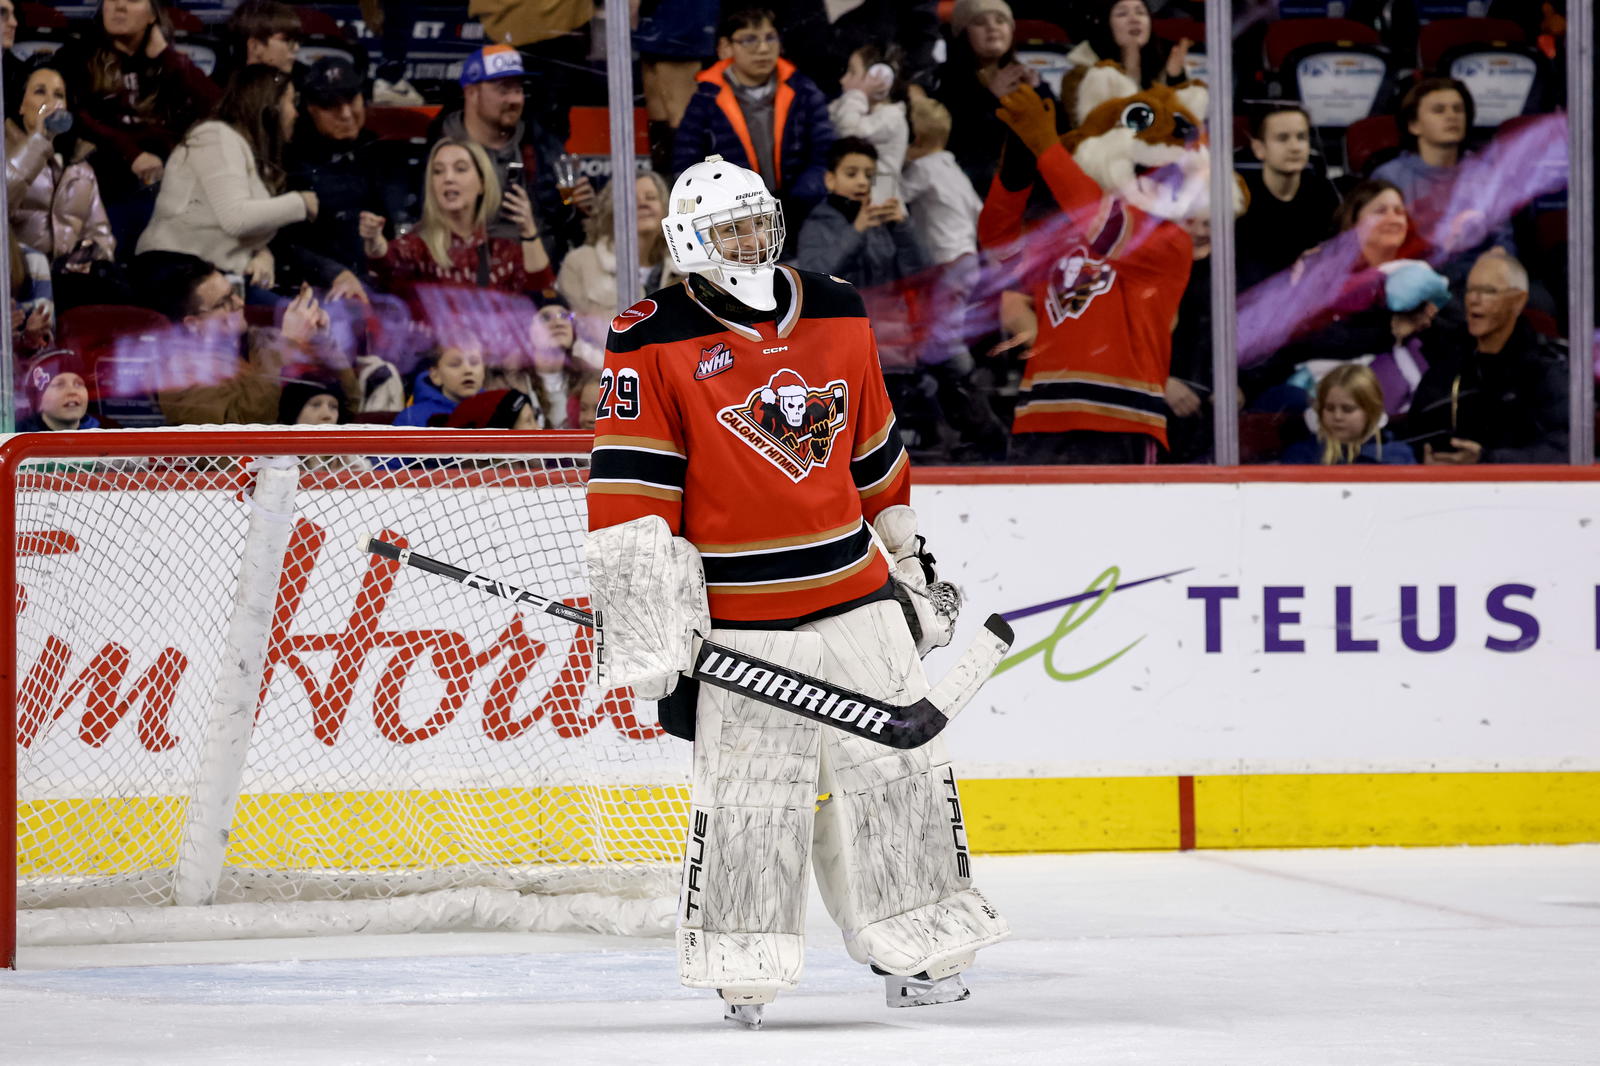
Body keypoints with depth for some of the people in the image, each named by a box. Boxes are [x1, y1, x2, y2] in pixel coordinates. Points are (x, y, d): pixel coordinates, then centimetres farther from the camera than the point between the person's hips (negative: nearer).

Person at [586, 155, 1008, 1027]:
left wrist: (908, 559, 22)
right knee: (747, 795, -6)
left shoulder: (837, 313, 10)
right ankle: (740, 971, 7)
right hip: (737, 616, -5)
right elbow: (628, 490, -9)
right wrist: (650, 614, -14)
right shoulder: (654, 341, -6)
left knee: (902, 768, 6)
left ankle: (920, 950, 18)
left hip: (854, 595, 5)